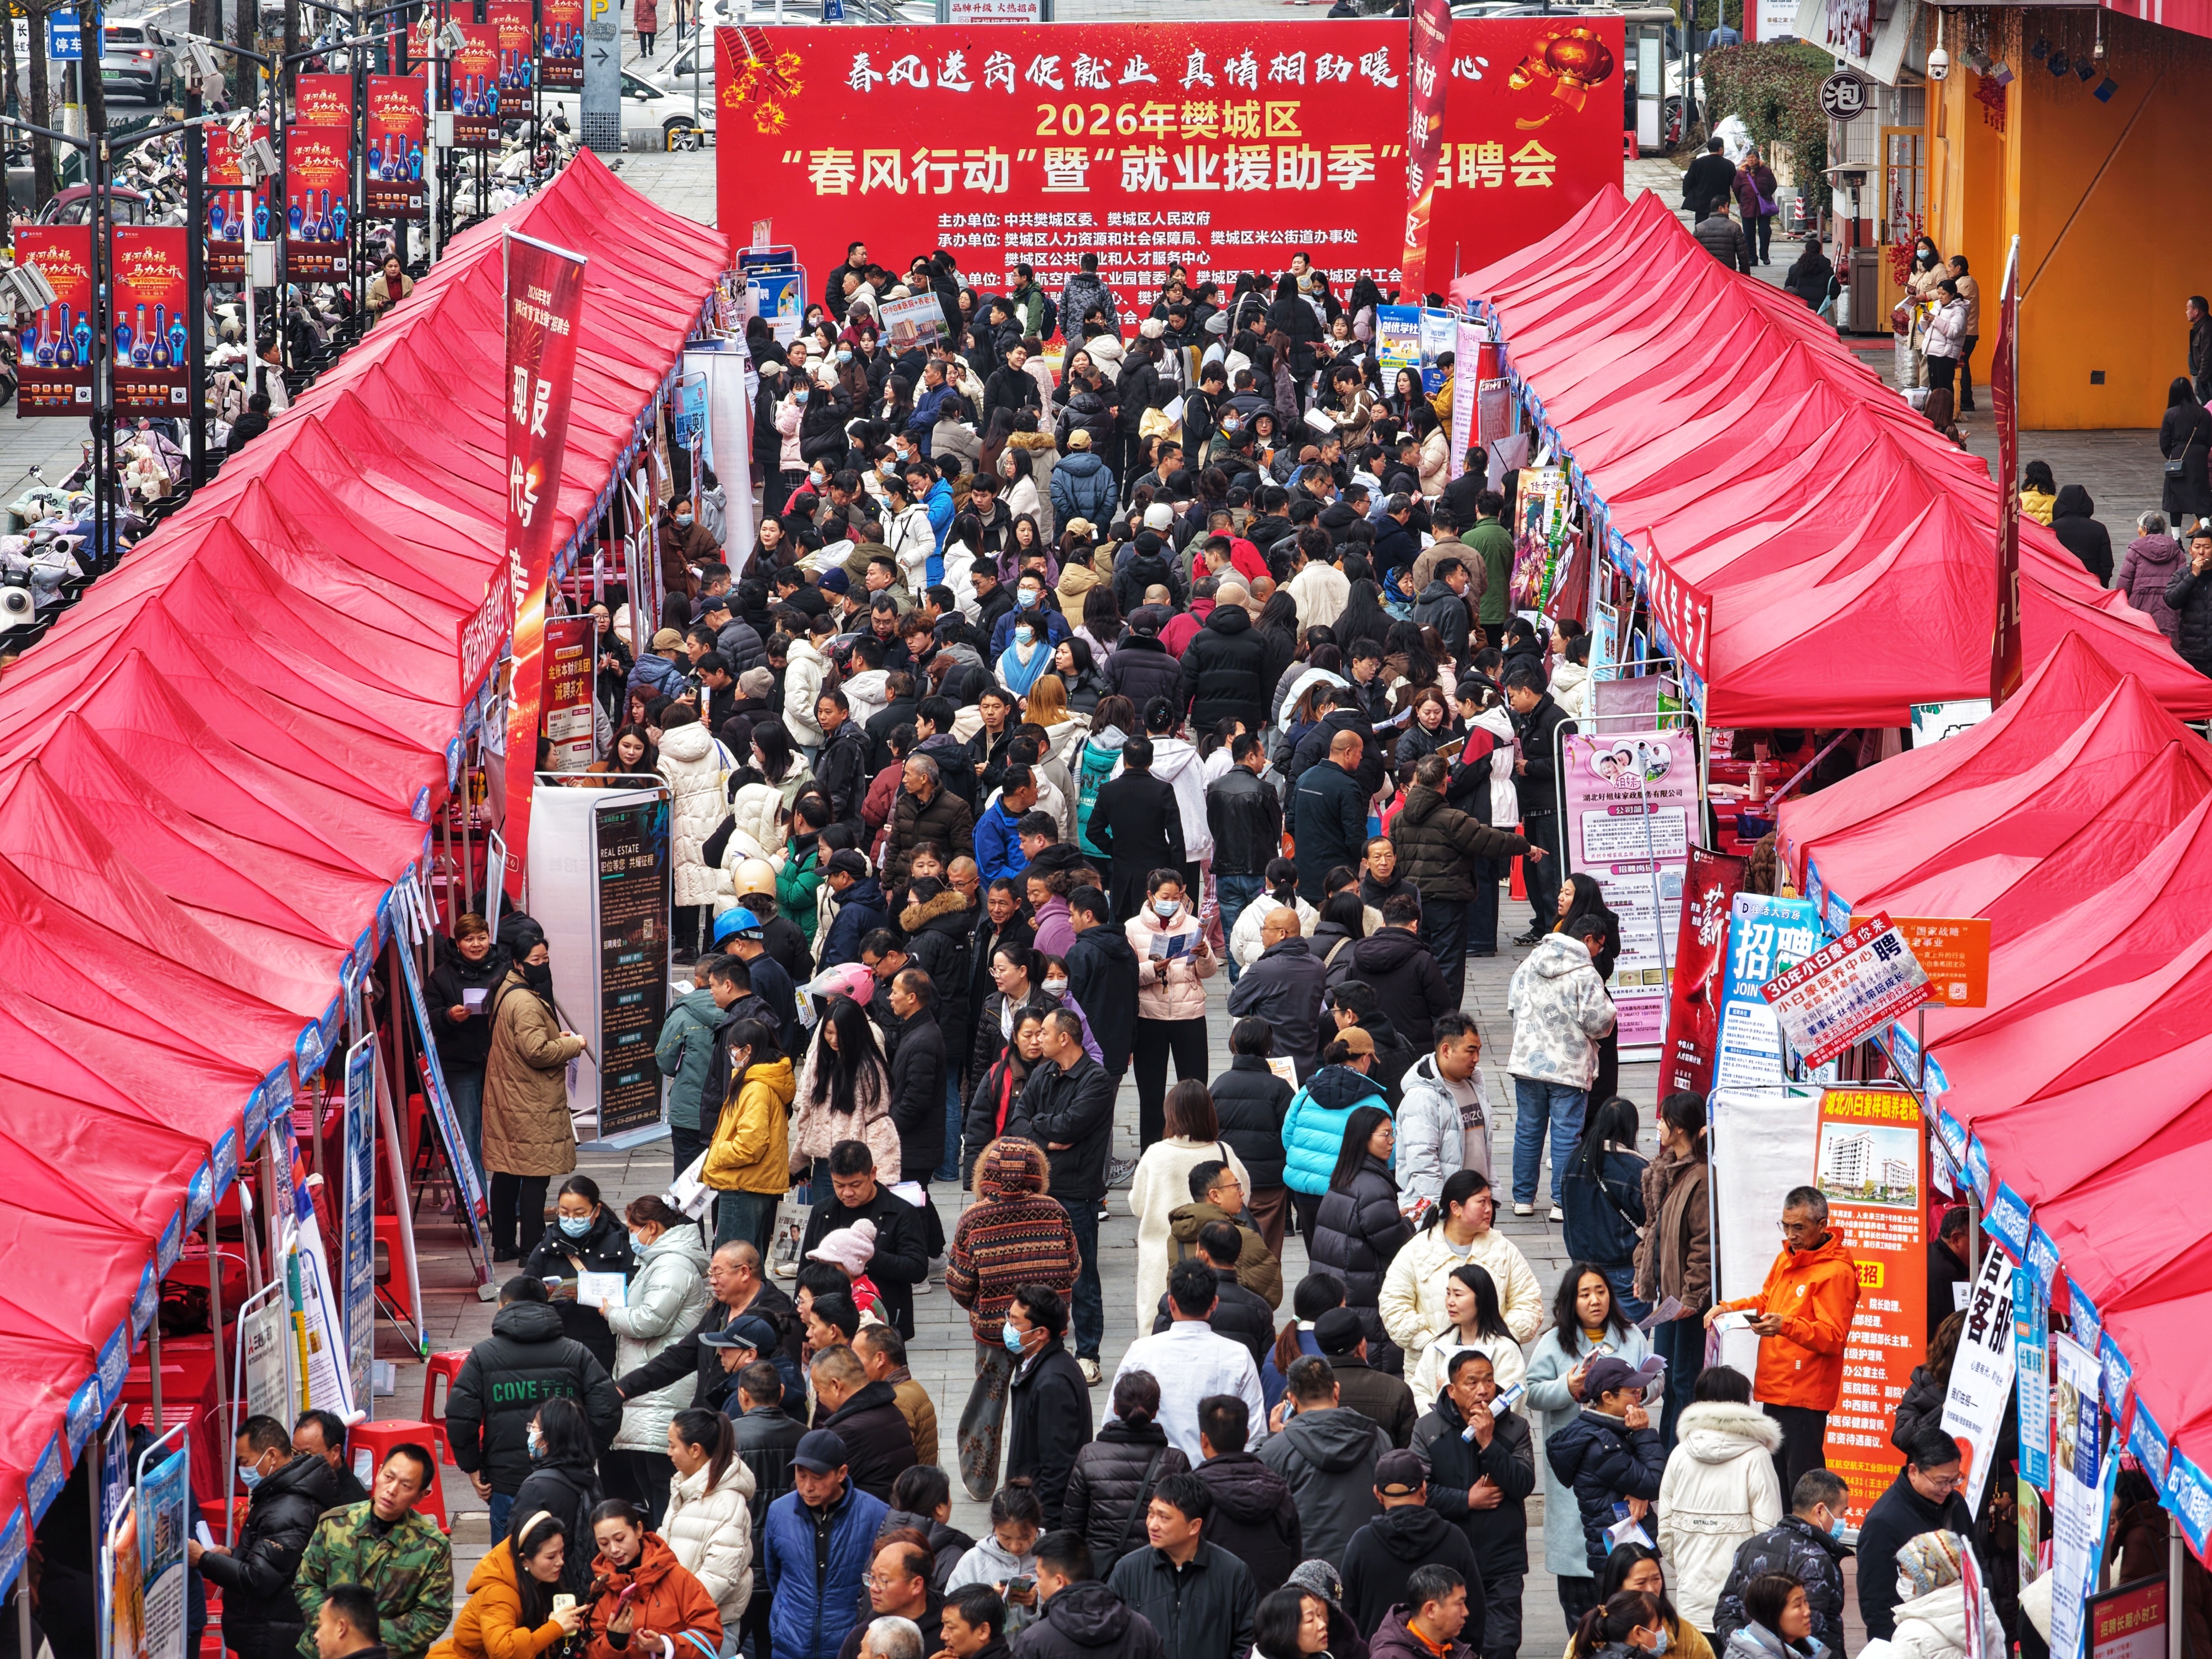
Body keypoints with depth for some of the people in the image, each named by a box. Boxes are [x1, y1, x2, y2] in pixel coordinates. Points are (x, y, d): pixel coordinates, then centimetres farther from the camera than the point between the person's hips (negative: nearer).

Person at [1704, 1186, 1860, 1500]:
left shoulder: (1836, 1272, -13)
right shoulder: (1786, 1259, 15)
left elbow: (1833, 1337, -19)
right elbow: (1765, 1302, 29)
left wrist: (1787, 1326, -34)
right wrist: (1730, 1309, 11)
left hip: (1805, 1395, -9)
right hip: (1774, 1391, 9)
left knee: (1801, 1485, -11)